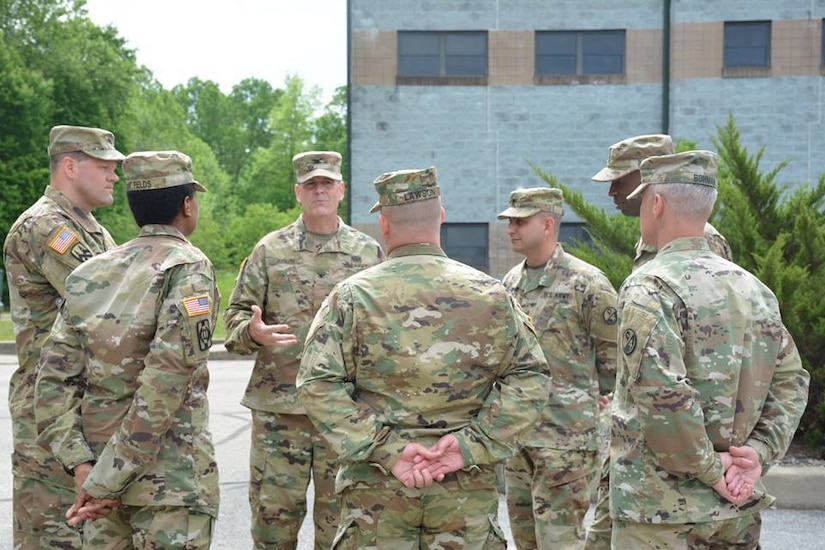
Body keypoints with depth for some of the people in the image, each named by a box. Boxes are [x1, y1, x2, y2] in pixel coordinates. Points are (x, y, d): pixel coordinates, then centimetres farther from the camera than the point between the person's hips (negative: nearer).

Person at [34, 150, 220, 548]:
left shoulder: (89, 273, 7)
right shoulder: (189, 269, -11)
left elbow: (55, 378, 2)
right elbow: (164, 386, -19)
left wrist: (81, 464, -3)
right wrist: (105, 482, -16)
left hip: (99, 463, 6)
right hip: (170, 483, -6)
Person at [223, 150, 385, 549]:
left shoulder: (369, 253, 8)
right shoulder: (270, 250, 6)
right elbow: (235, 317, 5)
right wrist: (252, 332, -17)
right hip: (278, 409, 0)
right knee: (272, 515, 4)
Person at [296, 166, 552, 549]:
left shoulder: (352, 296, -4)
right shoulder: (491, 295, 0)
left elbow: (317, 386, -11)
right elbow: (530, 379, -4)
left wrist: (385, 450, -12)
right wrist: (472, 445, -8)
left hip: (376, 486, -1)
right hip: (466, 488, 1)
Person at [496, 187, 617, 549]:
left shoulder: (587, 284, -10)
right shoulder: (510, 282, 11)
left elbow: (613, 362, -6)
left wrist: (575, 393, -1)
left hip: (565, 438, -7)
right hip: (516, 434, 7)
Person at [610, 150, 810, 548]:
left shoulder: (649, 288, -14)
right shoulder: (753, 288, 7)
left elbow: (662, 395, -24)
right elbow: (792, 379, 8)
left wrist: (709, 468, -13)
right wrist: (758, 452, 0)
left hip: (661, 510, -6)